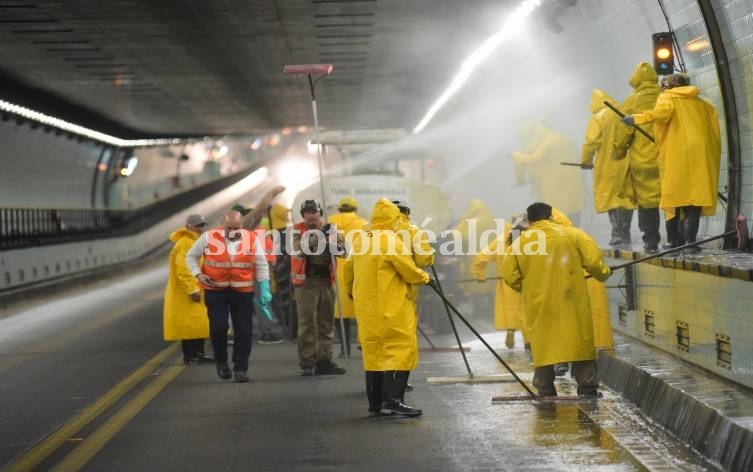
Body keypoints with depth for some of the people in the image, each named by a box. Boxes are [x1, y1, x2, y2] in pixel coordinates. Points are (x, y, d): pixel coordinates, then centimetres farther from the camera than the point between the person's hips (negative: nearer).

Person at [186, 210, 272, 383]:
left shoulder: (252, 239, -1)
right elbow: (191, 256, 9)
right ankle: (221, 362, 18)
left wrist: (264, 289, -1)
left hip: (243, 291, 1)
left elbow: (261, 265, 5)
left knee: (244, 331, 0)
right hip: (215, 290, -1)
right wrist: (198, 274, -6)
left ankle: (240, 368, 11)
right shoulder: (209, 237, -3)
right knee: (218, 327, -7)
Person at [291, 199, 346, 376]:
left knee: (326, 322, 7)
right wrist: (319, 235, -28)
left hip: (326, 281, 4)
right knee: (307, 323, -5)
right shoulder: (297, 230, 0)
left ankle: (324, 361, 13)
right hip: (306, 282, -4)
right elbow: (300, 248, -19)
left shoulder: (328, 229, 10)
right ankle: (307, 363, -2)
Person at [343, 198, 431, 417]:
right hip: (391, 307, -7)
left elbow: (349, 269, 20)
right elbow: (408, 270, -10)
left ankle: (375, 403, 14)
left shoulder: (359, 239, 10)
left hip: (365, 307, 7)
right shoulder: (391, 240, -12)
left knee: (373, 352, 12)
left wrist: (350, 291, 36)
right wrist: (423, 277, 10)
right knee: (401, 349, -4)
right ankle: (393, 401, -13)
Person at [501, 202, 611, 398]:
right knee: (580, 341, 5)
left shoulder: (520, 243, 3)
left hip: (538, 304, 1)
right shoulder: (570, 235, 0)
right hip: (571, 301, -1)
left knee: (542, 344, 8)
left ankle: (545, 392, 8)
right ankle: (587, 387, 4)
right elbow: (593, 259, -3)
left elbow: (510, 276, 4)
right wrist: (603, 273, 17)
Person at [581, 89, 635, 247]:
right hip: (627, 163, 5)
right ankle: (625, 235, 16)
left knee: (611, 198, 1)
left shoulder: (598, 118, -8)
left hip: (609, 165, -5)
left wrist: (586, 160, 3)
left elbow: (591, 141, -12)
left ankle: (617, 235, -7)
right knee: (627, 197, 13)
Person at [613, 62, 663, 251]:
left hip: (642, 159, -2)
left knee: (646, 201, 3)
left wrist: (618, 153, 12)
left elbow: (624, 132, -2)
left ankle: (651, 241, 2)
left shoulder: (632, 102, -2)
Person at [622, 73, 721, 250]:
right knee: (696, 195, -2)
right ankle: (690, 238, -14)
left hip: (675, 155, -2)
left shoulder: (667, 97, 8)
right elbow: (715, 133, 13)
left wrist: (637, 118, -9)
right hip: (700, 155, 2)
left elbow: (664, 111, -15)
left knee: (673, 195, 6)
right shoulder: (703, 104, 20)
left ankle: (674, 239, 5)